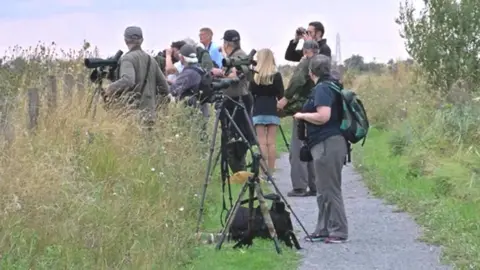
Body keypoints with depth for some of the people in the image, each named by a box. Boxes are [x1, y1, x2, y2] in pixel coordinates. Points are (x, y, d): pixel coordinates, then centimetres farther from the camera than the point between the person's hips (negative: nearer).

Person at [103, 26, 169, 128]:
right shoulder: (151, 59, 14)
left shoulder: (128, 58, -6)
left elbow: (128, 81, -26)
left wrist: (110, 89, -12)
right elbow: (165, 88, 14)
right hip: (150, 111, 7)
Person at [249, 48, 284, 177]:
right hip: (272, 111, 0)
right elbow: (281, 95, -1)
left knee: (262, 142, -1)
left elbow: (250, 94, 2)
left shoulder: (254, 75, -1)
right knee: (271, 142, 2)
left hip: (258, 111, 0)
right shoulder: (276, 75, -1)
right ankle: (270, 172, 1)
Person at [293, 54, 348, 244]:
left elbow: (323, 116, -23)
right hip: (329, 144, 11)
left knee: (329, 190, -7)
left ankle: (338, 232, -5)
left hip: (328, 144, -11)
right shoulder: (331, 86, 17)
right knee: (324, 190, 14)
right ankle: (323, 230, 19)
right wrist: (305, 116, 19)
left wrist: (302, 116, -9)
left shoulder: (322, 89, -13)